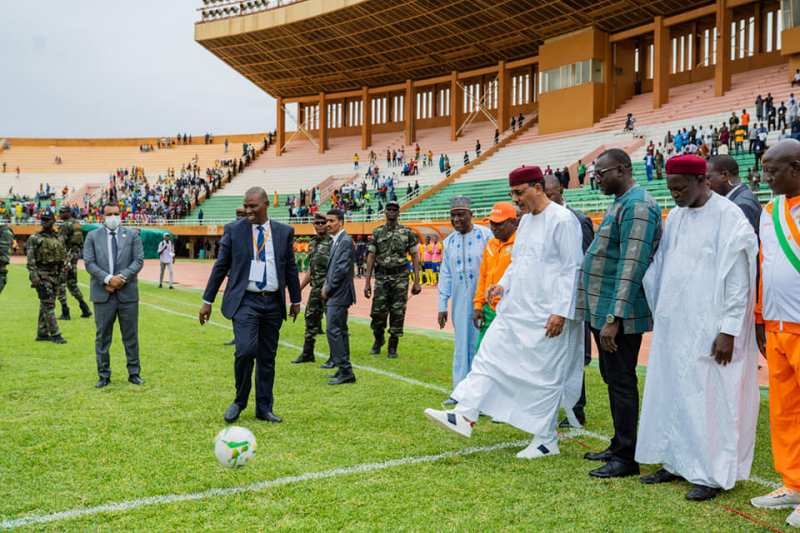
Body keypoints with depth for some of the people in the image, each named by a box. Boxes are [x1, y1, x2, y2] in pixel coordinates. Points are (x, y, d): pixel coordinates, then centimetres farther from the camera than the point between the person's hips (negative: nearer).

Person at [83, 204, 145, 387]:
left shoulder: (132, 235, 7)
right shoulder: (92, 236, 6)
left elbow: (138, 260, -1)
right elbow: (89, 263, -3)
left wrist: (122, 277, -14)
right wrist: (108, 279, -15)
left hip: (127, 293, 0)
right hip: (103, 294, 0)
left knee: (131, 335, 6)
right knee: (102, 336, 5)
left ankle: (134, 373, 16)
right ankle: (104, 375, 14)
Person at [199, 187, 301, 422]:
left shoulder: (284, 232, 6)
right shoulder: (234, 230, 1)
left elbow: (291, 268, 13)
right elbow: (220, 266, 4)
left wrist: (295, 300, 15)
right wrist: (207, 300, 4)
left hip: (273, 303, 3)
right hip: (245, 301, -2)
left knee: (267, 358, 8)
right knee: (246, 350, -18)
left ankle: (264, 408, 20)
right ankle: (240, 401, 5)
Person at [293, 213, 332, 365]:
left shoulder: (333, 242, -10)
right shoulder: (313, 243, 15)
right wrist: (299, 288, 19)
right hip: (315, 289, 8)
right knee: (311, 319, 13)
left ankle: (334, 358, 4)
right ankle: (307, 354, 23)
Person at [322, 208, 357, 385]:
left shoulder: (345, 241, -14)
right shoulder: (334, 241, 16)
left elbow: (342, 269, -20)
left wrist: (328, 288, -12)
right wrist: (326, 285, 7)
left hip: (339, 295, -10)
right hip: (334, 295, 10)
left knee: (333, 330, -12)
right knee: (340, 331, 13)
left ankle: (345, 371, -9)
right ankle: (344, 370, 20)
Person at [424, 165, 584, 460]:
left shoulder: (563, 220, -13)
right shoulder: (526, 220, 13)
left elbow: (572, 269, -16)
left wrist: (560, 311, -20)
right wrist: (503, 283, 5)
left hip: (546, 316, -8)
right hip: (516, 309, 8)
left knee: (545, 375, 2)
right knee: (489, 357, 3)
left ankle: (546, 440, 16)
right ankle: (465, 416, 6)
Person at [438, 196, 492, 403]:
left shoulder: (486, 236, -5)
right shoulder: (449, 242, 12)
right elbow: (445, 275, 15)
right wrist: (442, 306, 11)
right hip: (459, 302, 5)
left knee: (481, 345, -2)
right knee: (461, 345, 8)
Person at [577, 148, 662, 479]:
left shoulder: (637, 206, -16)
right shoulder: (620, 203, 15)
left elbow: (631, 266, -23)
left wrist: (614, 319, -25)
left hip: (619, 315, -10)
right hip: (603, 310, 10)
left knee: (621, 381, -2)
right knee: (612, 378, 17)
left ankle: (626, 458, 9)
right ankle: (618, 446, 29)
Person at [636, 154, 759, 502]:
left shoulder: (729, 218, -10)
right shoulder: (675, 217, 10)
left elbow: (738, 279, -13)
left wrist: (728, 331, -16)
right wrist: (658, 313, 11)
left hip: (708, 329, -7)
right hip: (672, 326, 7)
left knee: (708, 396, -1)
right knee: (672, 393, 11)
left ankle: (713, 474, 10)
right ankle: (676, 462, 23)